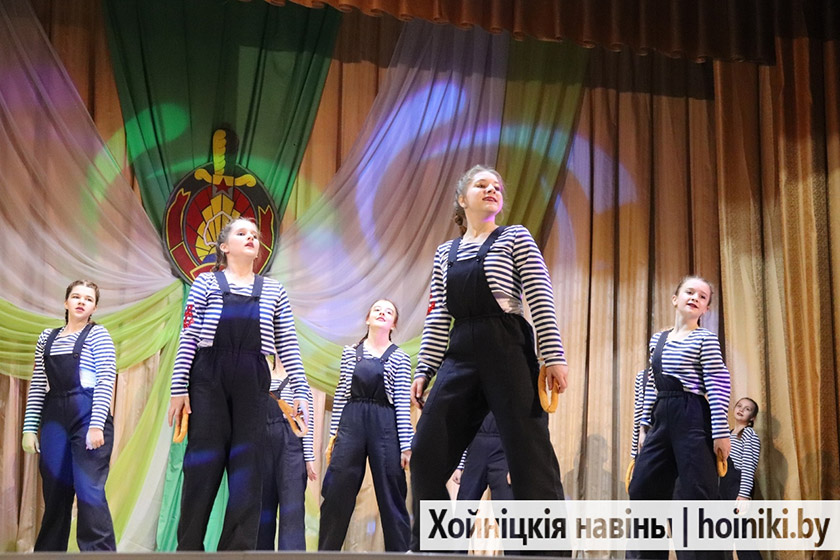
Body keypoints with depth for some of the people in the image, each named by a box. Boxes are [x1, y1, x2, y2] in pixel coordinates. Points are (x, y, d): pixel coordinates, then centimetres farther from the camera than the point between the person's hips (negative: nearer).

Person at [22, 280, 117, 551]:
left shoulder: (98, 335, 3)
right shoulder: (47, 337, 16)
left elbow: (106, 382, -6)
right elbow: (37, 386, 14)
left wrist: (96, 426, -14)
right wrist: (29, 427, 7)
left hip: (89, 415, -4)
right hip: (54, 419, 4)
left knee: (89, 491, -11)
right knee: (55, 493, 6)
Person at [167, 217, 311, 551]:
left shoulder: (273, 291, 14)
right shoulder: (206, 283, 7)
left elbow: (288, 347, 10)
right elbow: (188, 339, 1)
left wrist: (301, 391, 2)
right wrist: (179, 389, -6)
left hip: (252, 385, 2)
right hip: (208, 380, -2)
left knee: (246, 471, -2)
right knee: (202, 469, -3)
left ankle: (238, 549, 1)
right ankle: (188, 548, 5)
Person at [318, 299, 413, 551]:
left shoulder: (399, 358, 6)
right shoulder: (350, 352, 13)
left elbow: (402, 403, 1)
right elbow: (340, 395, 11)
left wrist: (406, 445, -5)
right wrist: (333, 433, 6)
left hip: (385, 424, -2)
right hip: (351, 421, 2)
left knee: (391, 495, 0)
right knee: (336, 493, -1)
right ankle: (325, 552, 7)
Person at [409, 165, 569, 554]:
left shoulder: (515, 238, 7)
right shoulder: (445, 253, 20)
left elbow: (541, 300, -3)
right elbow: (437, 318, 16)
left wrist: (553, 356, -13)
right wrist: (424, 369, 8)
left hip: (508, 350, -4)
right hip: (460, 355, 5)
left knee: (529, 457, -9)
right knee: (427, 455, -1)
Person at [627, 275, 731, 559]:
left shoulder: (705, 338, -1)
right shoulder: (657, 339, 17)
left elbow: (717, 385, -8)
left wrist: (721, 432, -15)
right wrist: (644, 425, 14)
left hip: (693, 419, -7)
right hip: (661, 419, 7)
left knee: (697, 496, -7)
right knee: (642, 490, 5)